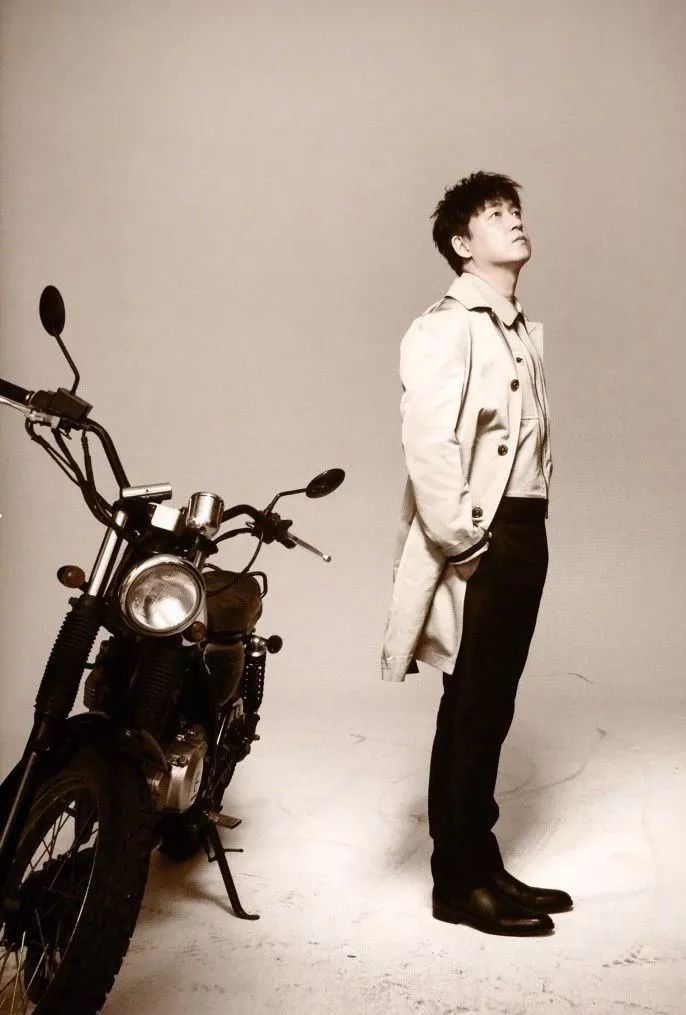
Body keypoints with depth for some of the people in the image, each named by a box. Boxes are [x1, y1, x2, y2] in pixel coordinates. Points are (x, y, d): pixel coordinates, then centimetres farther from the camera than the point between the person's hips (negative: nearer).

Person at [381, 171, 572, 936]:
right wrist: (459, 543, -18)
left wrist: (530, 526, 9)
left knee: (492, 711, 14)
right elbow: (427, 442, -20)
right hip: (476, 544, -8)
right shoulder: (445, 328, -9)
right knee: (468, 714, -1)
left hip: (525, 534, 8)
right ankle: (458, 882, 12)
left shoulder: (526, 332, 19)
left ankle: (486, 869, 25)